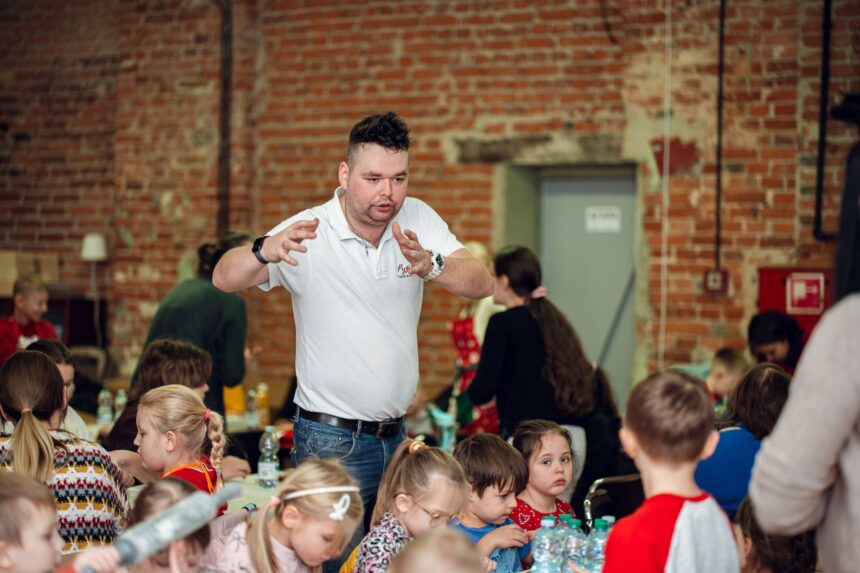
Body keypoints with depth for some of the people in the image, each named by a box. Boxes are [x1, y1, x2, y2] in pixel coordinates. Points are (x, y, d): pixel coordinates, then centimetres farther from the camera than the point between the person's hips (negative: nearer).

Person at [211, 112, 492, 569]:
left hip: (396, 435, 5)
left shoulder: (418, 220, 0)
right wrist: (265, 250, -44)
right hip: (332, 440, -5)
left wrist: (430, 265, -33)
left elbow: (482, 283, -11)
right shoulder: (308, 233, -12)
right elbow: (225, 279, -21)